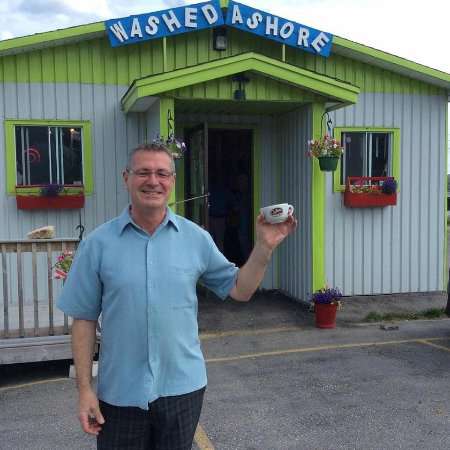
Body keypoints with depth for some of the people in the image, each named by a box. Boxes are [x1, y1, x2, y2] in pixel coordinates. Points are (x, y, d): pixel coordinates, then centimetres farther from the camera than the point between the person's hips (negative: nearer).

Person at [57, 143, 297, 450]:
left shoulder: (196, 238, -2)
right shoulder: (98, 244, -6)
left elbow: (239, 290, 3)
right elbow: (84, 319, -3)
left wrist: (265, 246, -9)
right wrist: (84, 388, -4)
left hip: (183, 387, 2)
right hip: (119, 393, -1)